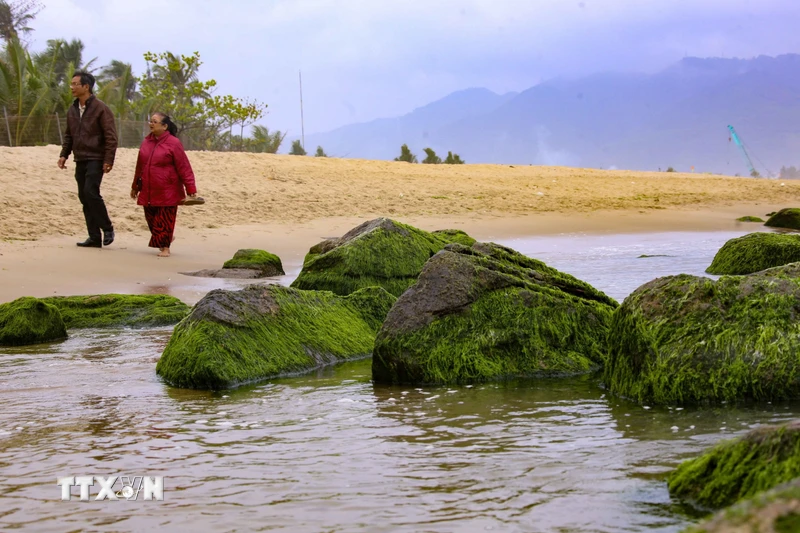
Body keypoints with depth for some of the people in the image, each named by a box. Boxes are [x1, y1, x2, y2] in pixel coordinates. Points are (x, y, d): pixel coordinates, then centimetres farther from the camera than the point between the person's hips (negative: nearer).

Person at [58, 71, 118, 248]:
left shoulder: (100, 109, -9)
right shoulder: (72, 110, 12)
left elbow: (110, 137, -11)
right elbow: (69, 135, 20)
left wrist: (108, 160, -16)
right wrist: (64, 154, 8)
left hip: (95, 159, -7)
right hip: (80, 160, 7)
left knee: (91, 192, -18)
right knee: (84, 197, 5)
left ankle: (107, 228, -1)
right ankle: (94, 237, 9)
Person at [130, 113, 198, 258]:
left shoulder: (173, 143, -9)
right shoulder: (146, 142, 9)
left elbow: (184, 168, -11)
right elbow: (140, 166, 17)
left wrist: (191, 189, -14)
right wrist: (135, 186, 22)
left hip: (167, 192, -5)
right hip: (148, 192, 5)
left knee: (164, 221, -1)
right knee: (151, 219, 8)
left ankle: (165, 247, 12)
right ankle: (164, 239, 31)